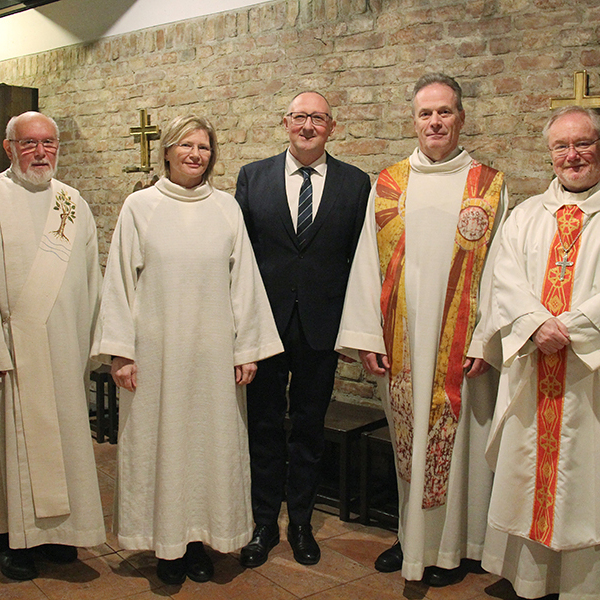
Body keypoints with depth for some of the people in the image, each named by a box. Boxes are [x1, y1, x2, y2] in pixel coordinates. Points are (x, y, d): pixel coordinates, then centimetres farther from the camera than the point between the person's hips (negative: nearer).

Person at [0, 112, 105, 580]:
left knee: (64, 432, 11)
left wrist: (89, 342, 9)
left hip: (67, 347, 5)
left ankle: (56, 528, 27)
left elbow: (91, 277, 13)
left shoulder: (73, 202, 11)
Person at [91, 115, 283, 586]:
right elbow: (120, 279, 2)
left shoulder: (226, 207, 5)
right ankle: (168, 544, 22)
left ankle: (200, 539, 23)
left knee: (211, 440, 7)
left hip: (213, 352, 1)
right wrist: (120, 351, -4)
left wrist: (247, 349, 1)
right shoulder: (140, 206, 3)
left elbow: (244, 280, 5)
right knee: (160, 440, 6)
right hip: (155, 349, -1)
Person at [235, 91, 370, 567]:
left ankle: (301, 523, 29)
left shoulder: (356, 184, 3)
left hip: (322, 326, 0)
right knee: (265, 426, 10)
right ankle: (265, 523, 26)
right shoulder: (253, 177, 4)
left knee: (310, 428, 12)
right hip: (265, 320, 0)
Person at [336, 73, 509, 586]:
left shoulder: (489, 187, 2)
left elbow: (497, 268, -2)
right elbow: (368, 263, 4)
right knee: (408, 441, 12)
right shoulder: (387, 185, 7)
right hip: (400, 344, 2)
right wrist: (366, 336, -2)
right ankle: (411, 536, 30)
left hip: (458, 346, -2)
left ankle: (449, 547, 23)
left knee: (453, 440, 6)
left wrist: (485, 340, -10)